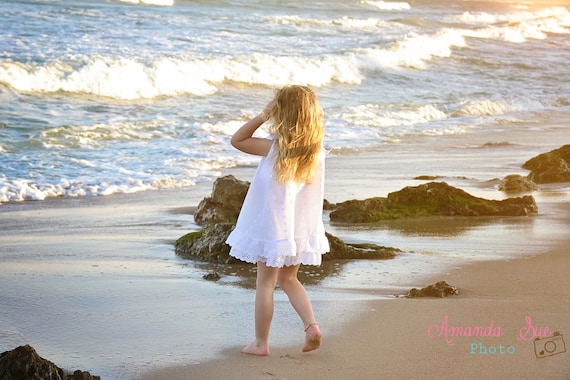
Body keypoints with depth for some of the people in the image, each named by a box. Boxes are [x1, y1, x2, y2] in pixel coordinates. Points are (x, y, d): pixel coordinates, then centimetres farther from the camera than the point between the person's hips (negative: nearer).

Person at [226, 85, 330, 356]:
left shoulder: (274, 147, -19)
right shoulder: (316, 151, -6)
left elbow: (237, 140, -9)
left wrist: (262, 116, -11)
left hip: (272, 228, -5)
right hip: (301, 229, 5)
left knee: (265, 284, 7)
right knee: (289, 279, 22)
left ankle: (261, 342, 13)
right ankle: (312, 326, 7)